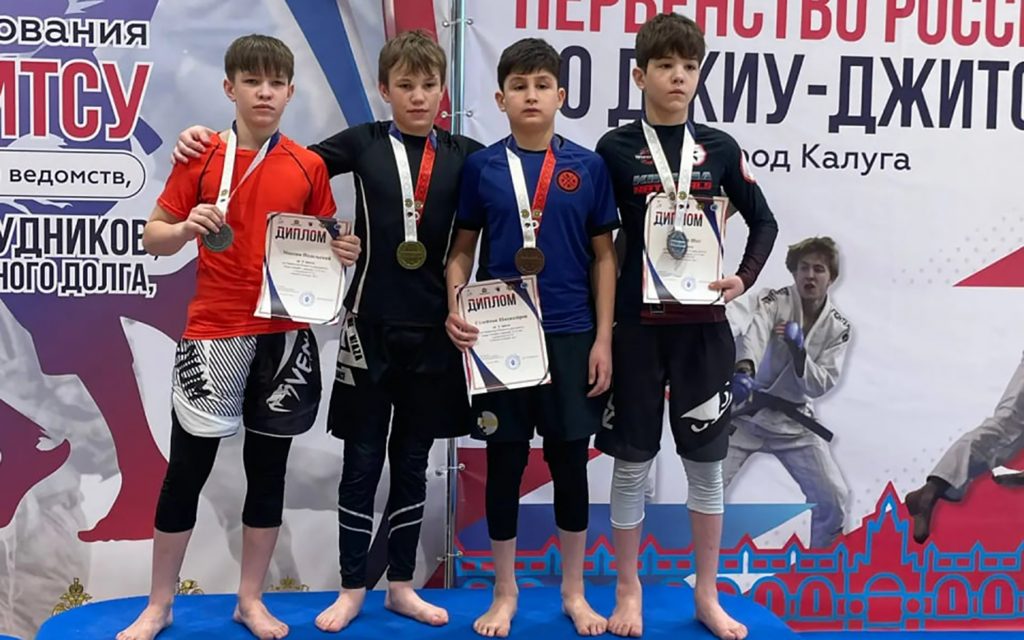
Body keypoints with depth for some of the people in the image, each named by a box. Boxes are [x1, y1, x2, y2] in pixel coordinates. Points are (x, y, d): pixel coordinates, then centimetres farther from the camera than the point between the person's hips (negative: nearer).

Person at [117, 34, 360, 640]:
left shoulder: (309, 166, 5)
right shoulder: (201, 156, -1)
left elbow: (322, 243, 13)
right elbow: (153, 237, 2)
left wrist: (341, 252, -8)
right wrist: (187, 228, -18)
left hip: (286, 332, 2)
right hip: (215, 332, -2)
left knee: (269, 466, 10)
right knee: (187, 468, 4)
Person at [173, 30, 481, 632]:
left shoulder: (466, 156, 2)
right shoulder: (363, 143, 1)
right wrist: (209, 142, -5)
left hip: (434, 329, 1)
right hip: (370, 324, -1)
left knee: (412, 460, 12)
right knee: (362, 461, 6)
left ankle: (402, 585, 25)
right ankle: (352, 587, 21)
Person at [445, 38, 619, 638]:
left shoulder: (588, 166, 1)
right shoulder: (482, 166, 2)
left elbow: (604, 257, 3)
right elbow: (463, 251, 6)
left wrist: (603, 339, -2)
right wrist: (456, 310, -11)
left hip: (570, 335, 0)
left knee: (570, 461, 8)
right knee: (505, 462, 8)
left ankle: (574, 591, 27)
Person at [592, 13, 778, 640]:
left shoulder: (720, 148, 4)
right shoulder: (616, 148, -1)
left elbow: (765, 222, 13)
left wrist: (744, 279, -3)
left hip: (703, 324, 2)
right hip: (636, 323, -2)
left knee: (707, 460, 9)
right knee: (632, 462, 5)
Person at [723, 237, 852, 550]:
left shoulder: (838, 327, -1)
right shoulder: (773, 300, -11)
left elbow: (820, 386, -8)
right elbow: (754, 332, -35)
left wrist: (798, 350, -26)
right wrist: (743, 370, -56)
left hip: (793, 420, 3)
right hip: (746, 411, -3)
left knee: (834, 499, 1)